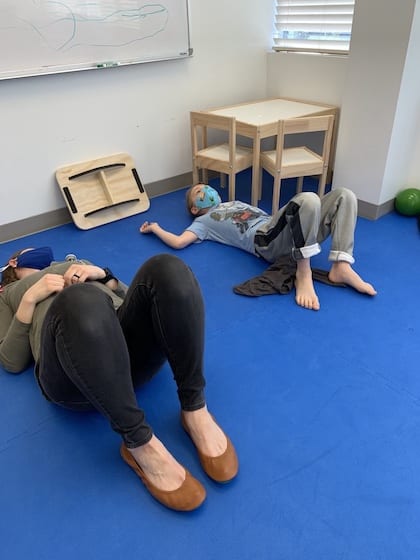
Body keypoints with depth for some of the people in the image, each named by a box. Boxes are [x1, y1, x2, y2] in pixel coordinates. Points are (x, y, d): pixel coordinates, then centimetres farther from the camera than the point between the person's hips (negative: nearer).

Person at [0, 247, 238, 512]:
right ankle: (139, 442, -25)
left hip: (131, 344, 3)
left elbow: (130, 298, 26)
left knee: (166, 268, -26)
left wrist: (104, 276, 10)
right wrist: (29, 299, 6)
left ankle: (195, 410, -20)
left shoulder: (79, 265, 38)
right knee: (81, 300, -37)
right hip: (72, 375, -2)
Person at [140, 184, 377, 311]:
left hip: (290, 235, 8)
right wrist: (155, 228, 19)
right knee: (308, 199, -35)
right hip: (264, 239, -7)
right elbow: (179, 242, 5)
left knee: (344, 196, -8)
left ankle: (341, 267, -21)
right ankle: (304, 275, -28)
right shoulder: (204, 221, 20)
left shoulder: (235, 202, 40)